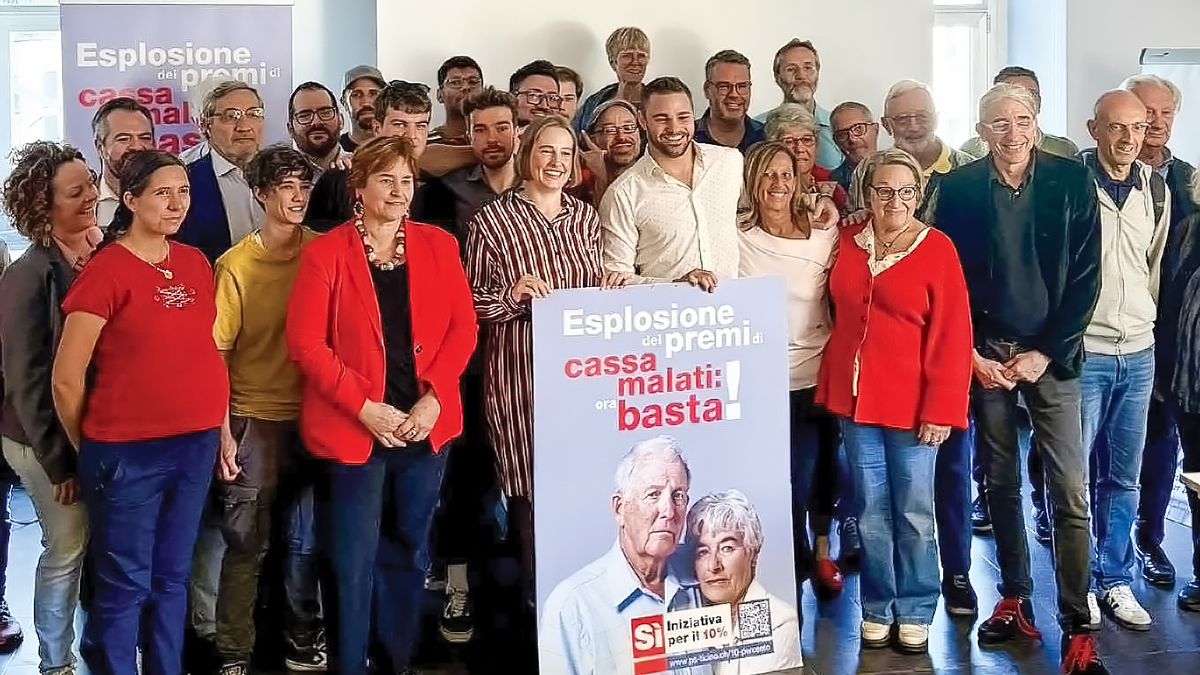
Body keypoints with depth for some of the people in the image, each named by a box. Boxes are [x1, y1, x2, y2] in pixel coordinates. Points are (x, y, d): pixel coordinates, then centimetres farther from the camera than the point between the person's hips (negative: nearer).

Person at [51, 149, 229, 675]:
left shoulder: (196, 264, 7)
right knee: (124, 584, 5)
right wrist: (90, 450, 3)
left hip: (195, 445, 6)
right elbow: (66, 378, -8)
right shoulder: (106, 270, -12)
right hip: (127, 453, -5)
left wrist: (217, 429, 12)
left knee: (172, 578, 16)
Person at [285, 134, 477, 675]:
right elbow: (306, 344, -9)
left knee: (410, 549, 14)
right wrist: (364, 406, -16)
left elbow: (462, 327, 3)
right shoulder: (325, 253, -5)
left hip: (425, 425, 4)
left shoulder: (438, 245, 6)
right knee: (354, 559, 3)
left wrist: (434, 396, -11)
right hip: (352, 428, -3)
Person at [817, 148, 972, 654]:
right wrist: (830, 388, 5)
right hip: (855, 399, 3)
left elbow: (952, 336, -9)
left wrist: (941, 409, -14)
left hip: (912, 403, -3)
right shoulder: (847, 242, 4)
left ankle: (915, 611, 21)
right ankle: (877, 608, 25)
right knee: (871, 511, 12)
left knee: (914, 513, 6)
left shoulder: (937, 249, -7)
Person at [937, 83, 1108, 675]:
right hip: (984, 356, 1)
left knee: (1070, 492, -5)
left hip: (1051, 355, -1)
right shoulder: (959, 188, 0)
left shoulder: (1071, 181, -2)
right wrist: (971, 355, -5)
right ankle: (1015, 601, 24)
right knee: (1001, 483, 11)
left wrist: (1047, 353, -7)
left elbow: (1085, 277, -2)